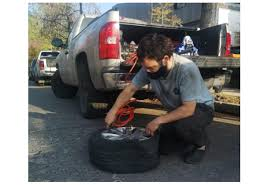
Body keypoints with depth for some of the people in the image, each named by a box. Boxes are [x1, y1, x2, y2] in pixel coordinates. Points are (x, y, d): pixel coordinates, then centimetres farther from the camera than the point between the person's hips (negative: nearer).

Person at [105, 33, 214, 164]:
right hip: (177, 110, 5)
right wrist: (114, 110, -15)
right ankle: (186, 135, 20)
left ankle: (201, 143, -2)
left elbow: (189, 108, -31)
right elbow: (131, 89, -5)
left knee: (183, 124, -36)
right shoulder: (149, 67, -17)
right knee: (159, 145, -7)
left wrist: (158, 121, -28)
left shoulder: (187, 69, -34)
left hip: (201, 107, -5)